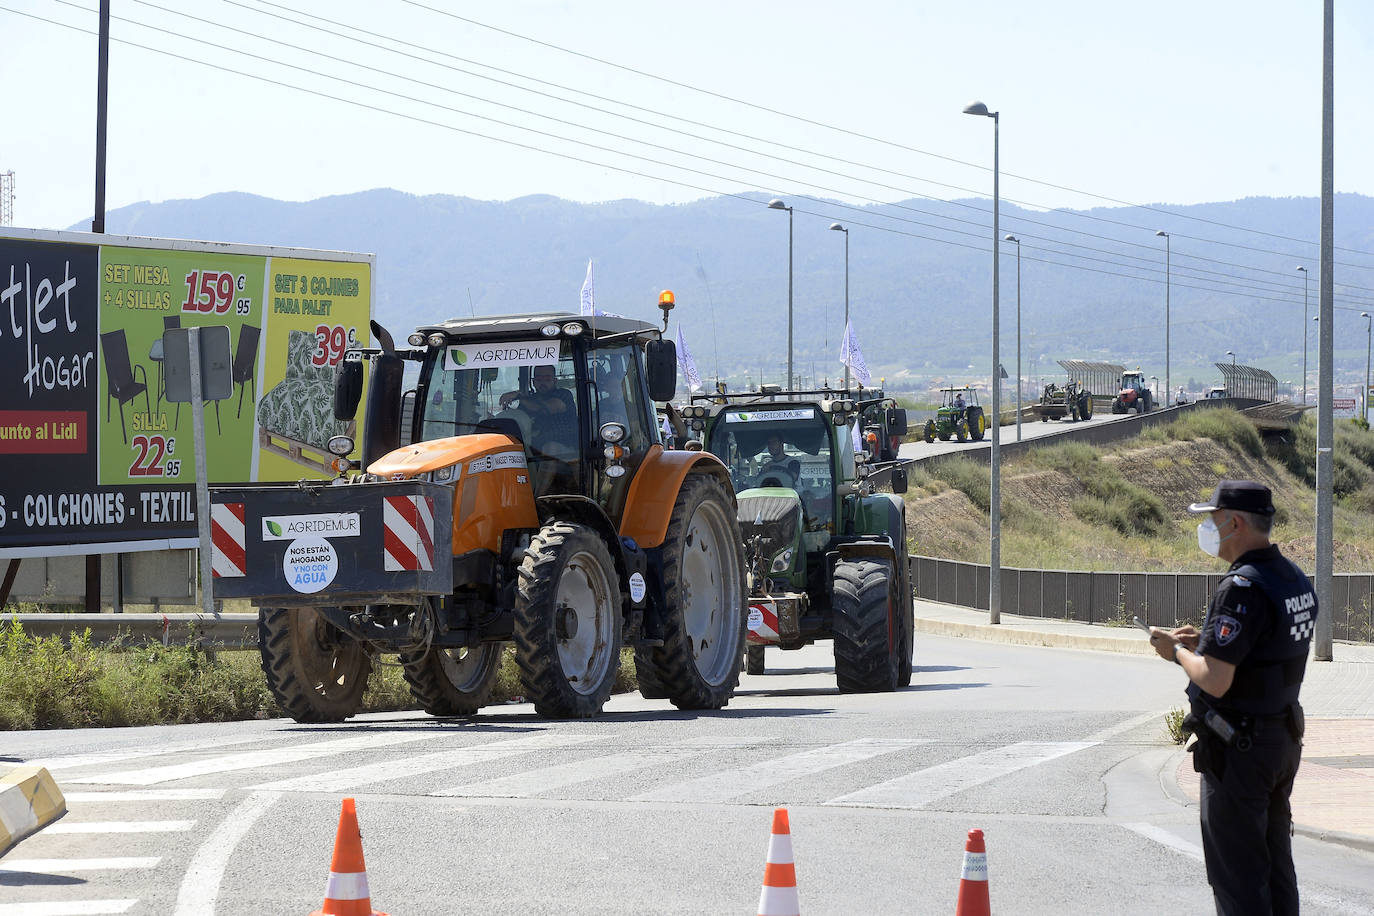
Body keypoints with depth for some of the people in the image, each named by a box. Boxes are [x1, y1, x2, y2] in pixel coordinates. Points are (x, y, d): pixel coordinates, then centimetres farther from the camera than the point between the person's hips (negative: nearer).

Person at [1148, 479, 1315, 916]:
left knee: (1237, 874, -2)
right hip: (1284, 737, 9)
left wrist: (1177, 650, -7)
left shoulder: (1242, 587, -22)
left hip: (1238, 749, -9)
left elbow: (1215, 681, -26)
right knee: (1276, 863, 17)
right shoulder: (1295, 579, 7)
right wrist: (1203, 642, 13)